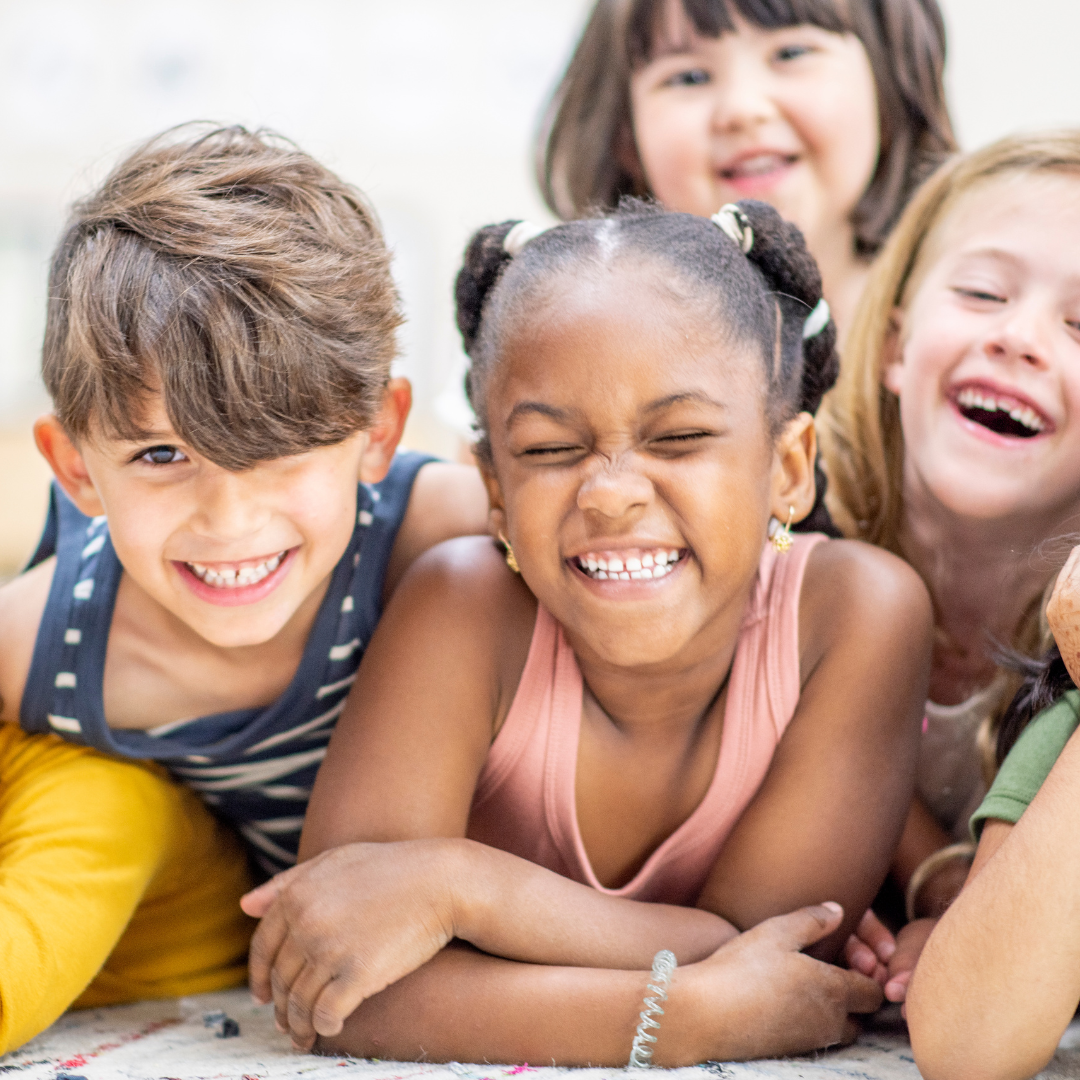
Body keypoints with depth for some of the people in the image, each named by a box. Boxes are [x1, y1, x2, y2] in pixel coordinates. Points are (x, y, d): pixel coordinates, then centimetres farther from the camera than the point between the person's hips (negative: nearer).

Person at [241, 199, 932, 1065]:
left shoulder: (859, 613, -25)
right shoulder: (465, 610, -25)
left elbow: (767, 956, -25)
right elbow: (352, 994, -30)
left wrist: (455, 880, -36)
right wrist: (695, 1015, -39)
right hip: (491, 1066, 0)